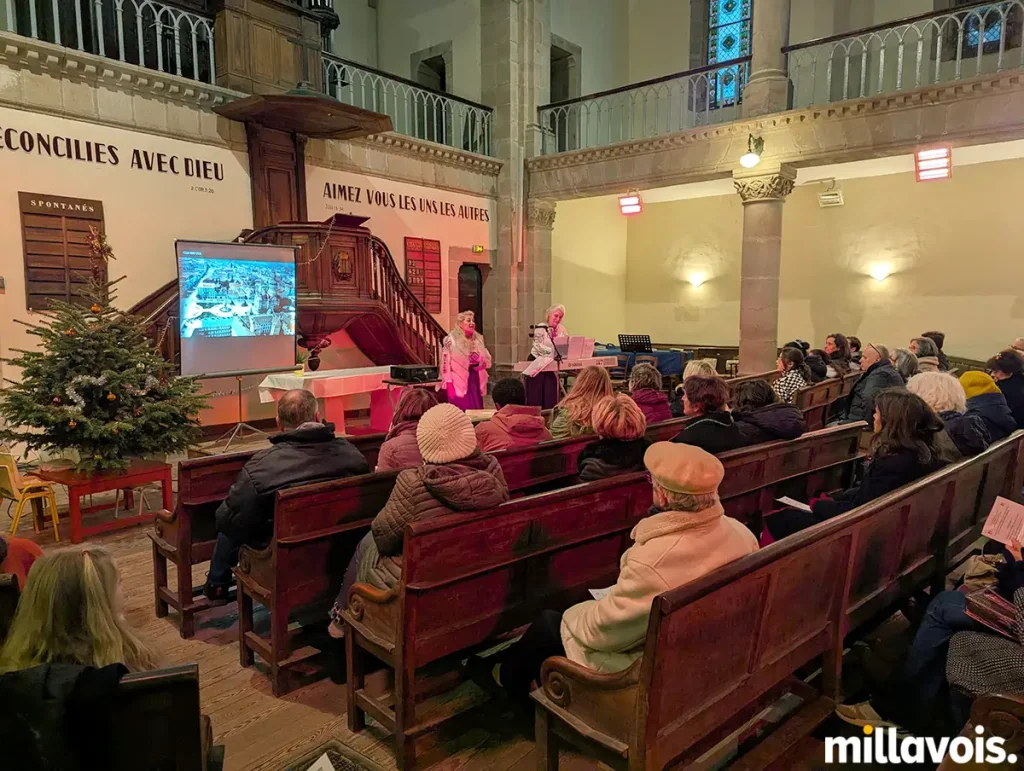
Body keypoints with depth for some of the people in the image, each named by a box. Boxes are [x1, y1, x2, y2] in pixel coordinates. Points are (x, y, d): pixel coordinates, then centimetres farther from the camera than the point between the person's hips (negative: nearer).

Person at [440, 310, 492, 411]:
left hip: (475, 382, 6)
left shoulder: (478, 339, 11)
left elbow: (487, 360, 18)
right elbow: (446, 363, -10)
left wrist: (481, 363, -6)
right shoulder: (451, 340, -7)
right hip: (459, 383, -5)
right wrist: (449, 384, -16)